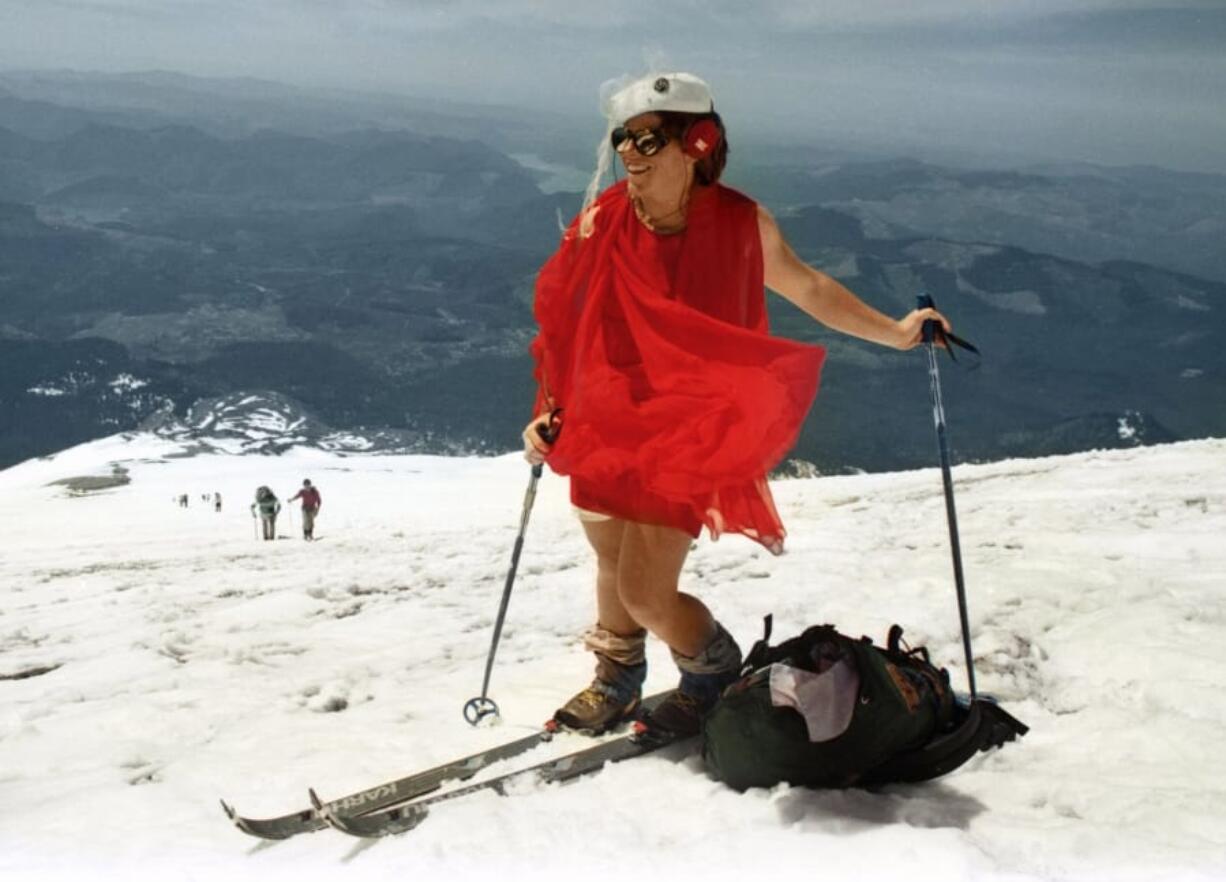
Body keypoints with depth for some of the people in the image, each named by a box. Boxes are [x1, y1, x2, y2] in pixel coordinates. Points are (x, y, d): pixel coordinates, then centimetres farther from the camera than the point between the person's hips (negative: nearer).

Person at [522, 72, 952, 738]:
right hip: (605, 426, 3)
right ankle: (616, 682, 49)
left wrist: (894, 332, 1)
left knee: (646, 593, -7)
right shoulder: (602, 222, -9)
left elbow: (807, 287, 7)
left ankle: (717, 676, 25)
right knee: (614, 566, 20)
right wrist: (546, 413, -6)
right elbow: (564, 325, 2)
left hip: (688, 433, -3)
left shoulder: (740, 224, -11)